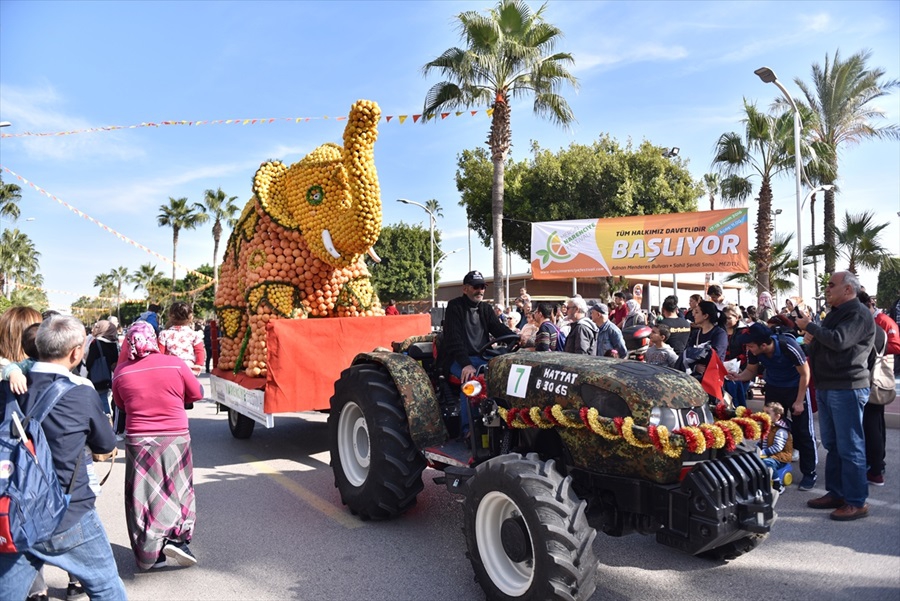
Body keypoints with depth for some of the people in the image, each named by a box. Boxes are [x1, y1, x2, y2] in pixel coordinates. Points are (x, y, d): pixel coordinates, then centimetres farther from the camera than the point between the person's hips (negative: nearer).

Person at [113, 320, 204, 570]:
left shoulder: (122, 372, -7)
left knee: (143, 495, 11)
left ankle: (149, 554, 16)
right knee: (177, 491, 15)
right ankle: (176, 538, 0)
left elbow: (120, 404, 8)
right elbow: (197, 394, 0)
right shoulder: (175, 364, -12)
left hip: (138, 441, 1)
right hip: (175, 438, -1)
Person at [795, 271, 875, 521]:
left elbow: (839, 341, -26)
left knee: (850, 447, -4)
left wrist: (810, 326, -13)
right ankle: (835, 493, 24)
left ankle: (857, 502, 4)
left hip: (847, 388, -10)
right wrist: (813, 341, 6)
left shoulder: (859, 314, -12)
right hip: (826, 387, 10)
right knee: (832, 445, 15)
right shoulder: (835, 313, 18)